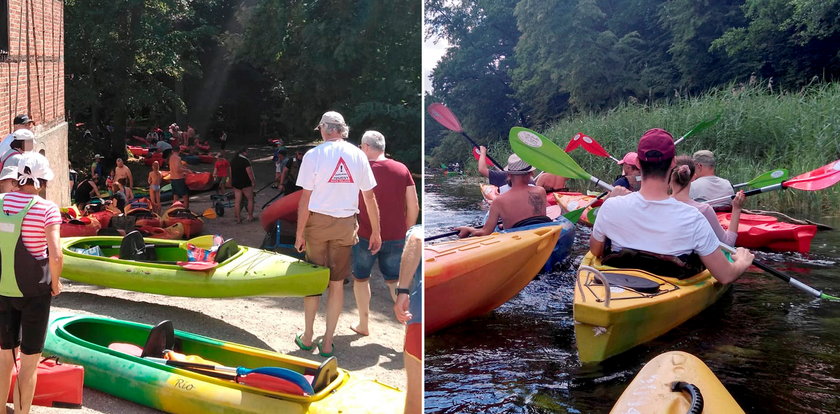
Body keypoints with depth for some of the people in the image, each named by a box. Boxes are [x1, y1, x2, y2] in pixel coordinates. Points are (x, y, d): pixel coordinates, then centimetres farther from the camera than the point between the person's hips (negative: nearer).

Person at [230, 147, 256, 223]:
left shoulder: (232, 161, 9)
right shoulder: (245, 161, -15)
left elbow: (231, 173, 15)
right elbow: (249, 173, -18)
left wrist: (232, 182, 24)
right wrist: (253, 182, -9)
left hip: (235, 183, 7)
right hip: (245, 183, -7)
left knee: (237, 201, 7)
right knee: (250, 199, 7)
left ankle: (238, 218, 10)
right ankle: (250, 216, 8)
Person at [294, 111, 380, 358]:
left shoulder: (313, 155, -7)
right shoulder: (358, 155, 0)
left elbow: (305, 199, -9)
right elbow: (370, 198, 1)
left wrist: (299, 233, -2)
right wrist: (375, 232, 8)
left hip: (317, 222, -1)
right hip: (345, 225, 2)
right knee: (337, 283, 8)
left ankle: (307, 337, 21)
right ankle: (327, 343, 14)